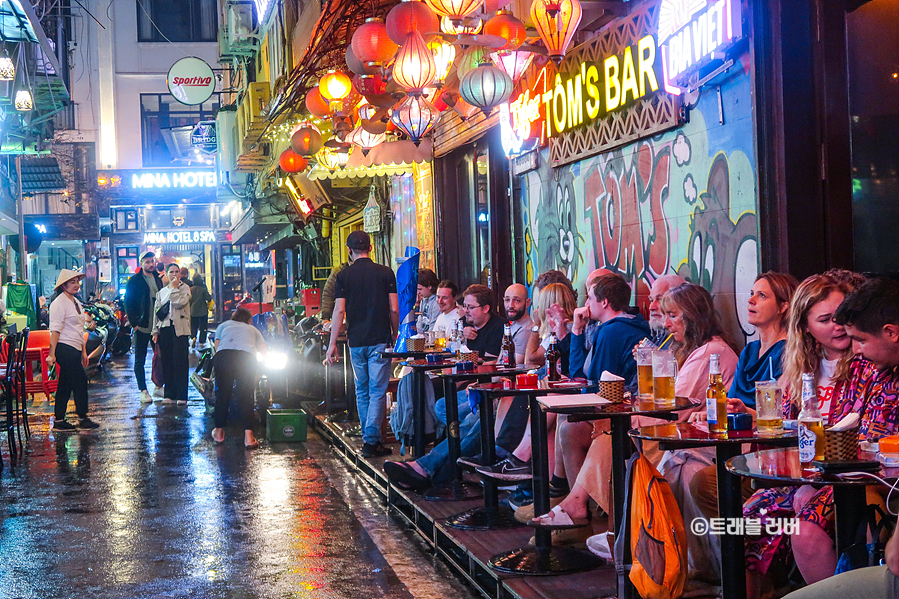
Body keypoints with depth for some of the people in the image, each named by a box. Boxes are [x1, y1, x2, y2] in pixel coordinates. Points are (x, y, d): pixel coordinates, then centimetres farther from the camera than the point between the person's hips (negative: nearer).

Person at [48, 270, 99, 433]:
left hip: (74, 350, 9)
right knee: (80, 381, -7)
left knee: (65, 385, 10)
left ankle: (59, 421, 13)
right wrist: (51, 354, -21)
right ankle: (83, 419, 0)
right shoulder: (59, 303, -10)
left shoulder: (76, 302, 18)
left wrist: (83, 351, 22)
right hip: (65, 349, -9)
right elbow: (55, 330, -17)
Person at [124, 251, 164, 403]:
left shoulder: (158, 279, 11)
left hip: (157, 326, 5)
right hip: (141, 327, -5)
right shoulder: (134, 281, -4)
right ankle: (143, 391, 5)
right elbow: (128, 304, -5)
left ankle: (158, 388, 17)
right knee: (140, 360, 1)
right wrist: (134, 323, -12)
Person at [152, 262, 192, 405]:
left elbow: (181, 302, -15)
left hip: (179, 328, -4)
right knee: (167, 362, 4)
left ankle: (181, 396, -6)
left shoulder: (184, 288, 5)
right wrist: (155, 332, 11)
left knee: (180, 362, -7)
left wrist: (174, 287, -5)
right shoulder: (161, 292, 18)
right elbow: (156, 312, 18)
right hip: (164, 329, 4)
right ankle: (169, 394, 10)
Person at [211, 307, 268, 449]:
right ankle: (248, 436, -4)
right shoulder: (253, 329, 37)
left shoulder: (223, 325, 35)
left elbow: (217, 348, 24)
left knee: (222, 393, 14)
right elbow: (264, 352, 28)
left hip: (224, 354, 0)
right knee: (246, 396, 4)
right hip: (247, 356, 0)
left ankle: (219, 432, 25)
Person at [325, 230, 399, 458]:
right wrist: (396, 335, 12)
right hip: (380, 340, -2)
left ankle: (367, 437, 20)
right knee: (377, 391, -1)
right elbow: (394, 309, -2)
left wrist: (332, 343, 0)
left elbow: (339, 310, -4)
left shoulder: (343, 276, 1)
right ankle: (372, 441, -8)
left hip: (356, 342, 2)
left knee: (362, 392, 14)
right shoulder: (385, 273, -1)